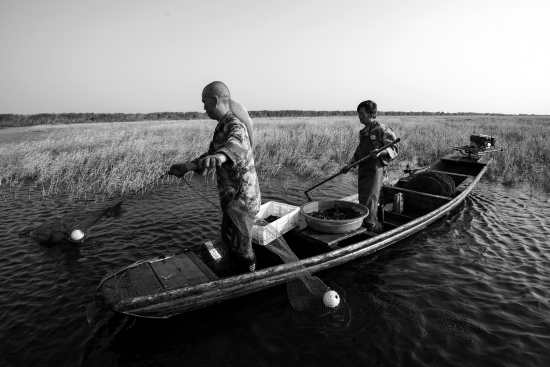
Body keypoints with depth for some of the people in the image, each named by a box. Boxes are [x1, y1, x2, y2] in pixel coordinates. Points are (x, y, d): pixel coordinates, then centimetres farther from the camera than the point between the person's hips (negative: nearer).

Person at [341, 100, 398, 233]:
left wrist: (380, 152, -28)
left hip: (375, 169, -8)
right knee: (363, 201, 11)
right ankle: (374, 227, 23)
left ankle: (372, 226, 4)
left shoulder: (382, 130, -8)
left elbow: (394, 149, -10)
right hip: (363, 170, 8)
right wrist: (350, 164, 17)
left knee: (368, 203, -10)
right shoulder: (363, 132, 17)